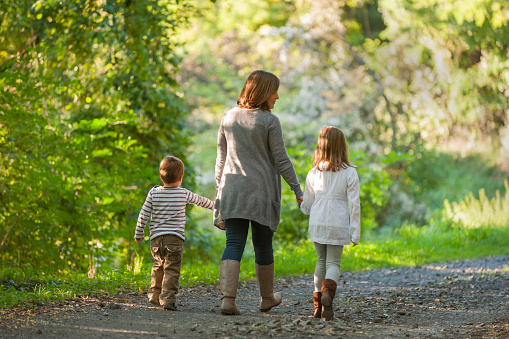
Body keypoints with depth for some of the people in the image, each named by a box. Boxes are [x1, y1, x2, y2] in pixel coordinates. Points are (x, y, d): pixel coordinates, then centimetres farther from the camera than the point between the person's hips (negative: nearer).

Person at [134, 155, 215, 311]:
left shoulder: (154, 193, 2)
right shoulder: (184, 194, 0)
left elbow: (143, 215, 2)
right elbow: (200, 201, 18)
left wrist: (139, 234, 12)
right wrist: (214, 205, 37)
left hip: (156, 238, 3)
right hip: (175, 238, -3)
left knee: (158, 266, 21)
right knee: (171, 269, -4)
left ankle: (154, 295, 22)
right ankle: (167, 299, -12)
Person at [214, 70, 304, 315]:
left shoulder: (228, 118, 4)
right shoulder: (269, 121, -10)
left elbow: (221, 157, 9)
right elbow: (281, 160, -8)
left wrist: (218, 189, 17)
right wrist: (297, 189, -1)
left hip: (233, 190, 3)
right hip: (262, 192, -3)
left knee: (234, 244, -2)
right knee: (263, 245, 12)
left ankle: (227, 297, -18)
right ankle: (267, 298, 27)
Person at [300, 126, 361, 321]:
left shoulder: (313, 173, 3)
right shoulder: (349, 173, -3)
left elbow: (307, 206, 10)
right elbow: (354, 205, -6)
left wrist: (304, 207, 35)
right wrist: (355, 232, -2)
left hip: (317, 222, 2)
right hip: (337, 224, -2)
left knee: (321, 261, 16)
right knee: (333, 263, 3)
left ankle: (318, 304, 13)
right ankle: (328, 292, -26)